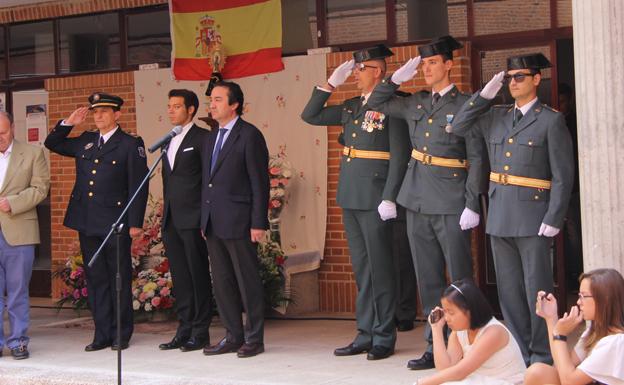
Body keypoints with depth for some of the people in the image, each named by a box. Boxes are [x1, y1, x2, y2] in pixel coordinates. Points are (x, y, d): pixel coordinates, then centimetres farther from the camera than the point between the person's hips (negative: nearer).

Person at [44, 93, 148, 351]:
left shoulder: (131, 145, -3)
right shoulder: (85, 141, 14)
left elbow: (138, 185, -7)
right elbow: (52, 144, 26)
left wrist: (135, 223, -13)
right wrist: (68, 123, 9)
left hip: (115, 223, -6)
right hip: (87, 223, 6)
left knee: (119, 279, 2)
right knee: (95, 279, 9)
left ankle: (121, 335, 11)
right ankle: (102, 334, 15)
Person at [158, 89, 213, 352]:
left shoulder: (202, 138, -5)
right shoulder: (169, 141, 18)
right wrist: (165, 211, 14)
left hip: (192, 219, -8)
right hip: (171, 220, 8)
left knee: (198, 276, -2)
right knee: (179, 278, 10)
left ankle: (201, 333, 4)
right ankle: (184, 331, 16)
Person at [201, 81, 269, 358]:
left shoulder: (250, 136, -7)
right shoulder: (211, 138, 16)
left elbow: (260, 182, -10)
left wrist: (259, 223, -15)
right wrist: (204, 221, 12)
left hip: (238, 222, -8)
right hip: (213, 224, 8)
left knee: (247, 281, 0)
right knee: (222, 283, 11)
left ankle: (254, 339, 8)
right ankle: (233, 337, 19)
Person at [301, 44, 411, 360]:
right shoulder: (351, 107, 14)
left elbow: (399, 156, -13)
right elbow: (310, 116, 18)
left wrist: (389, 198, -18)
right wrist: (331, 83, 9)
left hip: (375, 200, -7)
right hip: (350, 199, 7)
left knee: (380, 269, 0)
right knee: (361, 269, 12)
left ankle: (384, 338, 9)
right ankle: (365, 335, 19)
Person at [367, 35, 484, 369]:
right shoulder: (416, 103, 11)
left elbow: (476, 160, -8)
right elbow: (376, 103, 22)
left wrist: (472, 204, -14)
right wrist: (398, 77, 7)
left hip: (451, 205, -6)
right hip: (418, 202, 6)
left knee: (460, 279, 1)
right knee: (428, 280, 10)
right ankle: (435, 347, 17)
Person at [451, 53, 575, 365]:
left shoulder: (551, 120, -3)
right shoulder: (496, 117, 14)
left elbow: (563, 175, -6)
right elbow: (459, 127, 15)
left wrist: (553, 219, -13)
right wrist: (485, 94, 7)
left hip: (532, 218, -6)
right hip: (500, 217, 6)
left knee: (537, 289, -2)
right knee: (509, 290, 10)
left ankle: (543, 358, 8)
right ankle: (519, 354, 20)